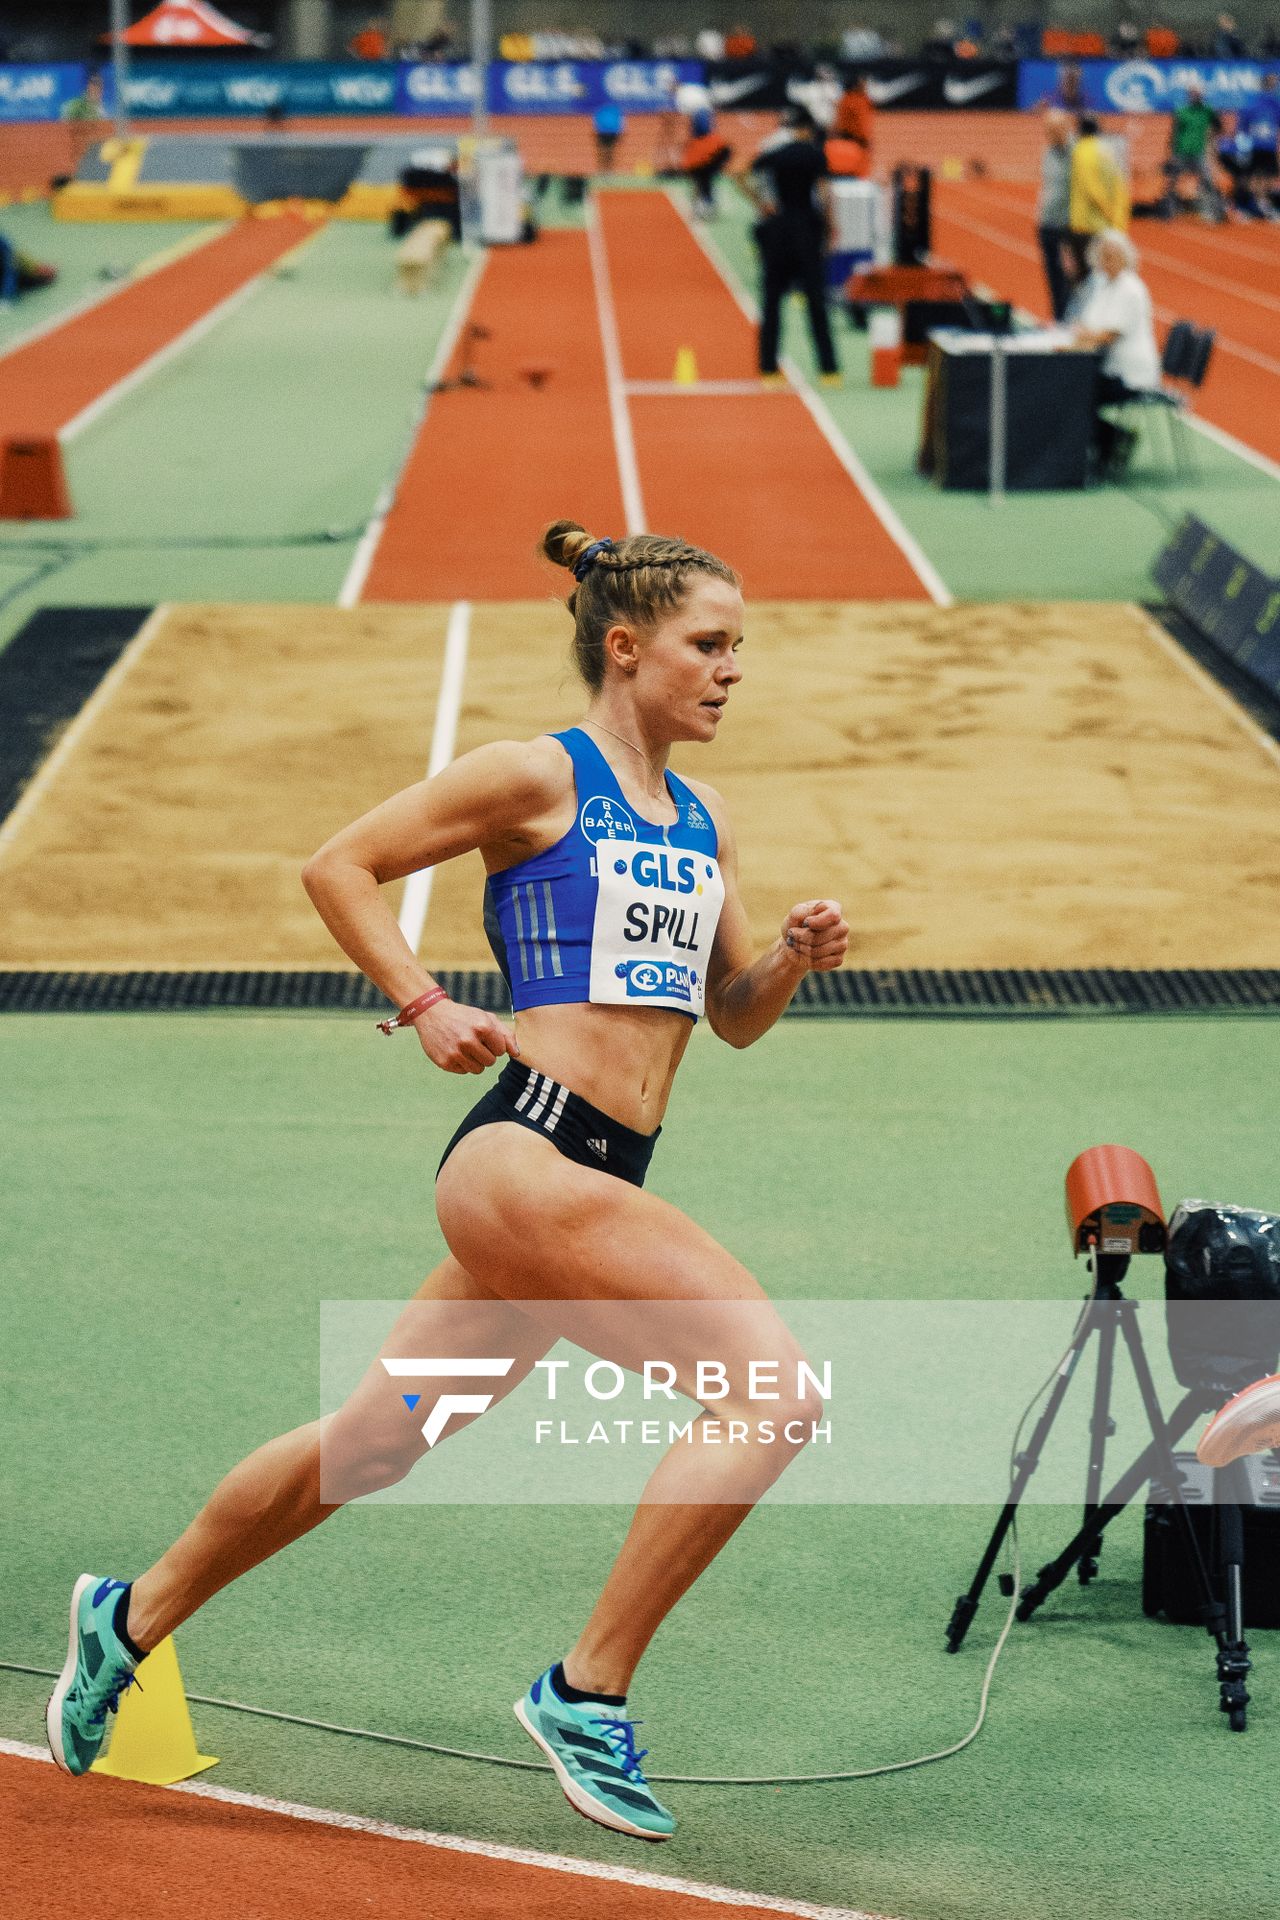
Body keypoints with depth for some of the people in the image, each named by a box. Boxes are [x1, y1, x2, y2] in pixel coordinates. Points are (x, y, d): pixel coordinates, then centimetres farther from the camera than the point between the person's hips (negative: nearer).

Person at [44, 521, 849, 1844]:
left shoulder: (700, 823, 19)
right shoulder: (540, 776, -3)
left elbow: (733, 1016, 23)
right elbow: (338, 867, 0)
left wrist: (791, 960, 4)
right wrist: (426, 1009, -7)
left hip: (595, 1185, 8)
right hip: (524, 1151, -8)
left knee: (369, 1445, 18)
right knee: (777, 1386, -19)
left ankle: (133, 1617, 36)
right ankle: (588, 1692, -11)